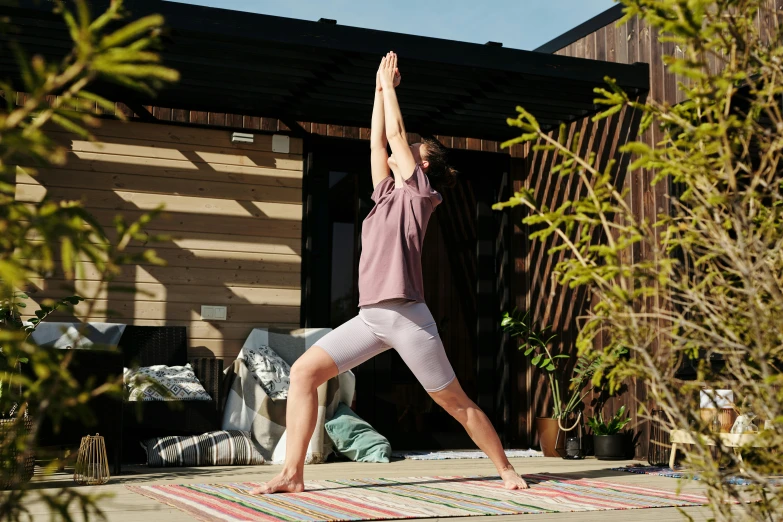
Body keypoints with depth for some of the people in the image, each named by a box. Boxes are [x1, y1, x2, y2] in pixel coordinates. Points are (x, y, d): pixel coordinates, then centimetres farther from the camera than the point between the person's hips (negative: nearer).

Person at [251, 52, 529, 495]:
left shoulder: (419, 192, 0)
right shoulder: (389, 195, 18)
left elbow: (396, 133, -1)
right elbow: (377, 142, 21)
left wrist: (390, 86, 11)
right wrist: (380, 89, 26)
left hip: (407, 317, -7)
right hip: (370, 318, 7)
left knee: (457, 403, 3)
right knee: (303, 372, -7)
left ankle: (506, 469, 20)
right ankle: (293, 473, -5)